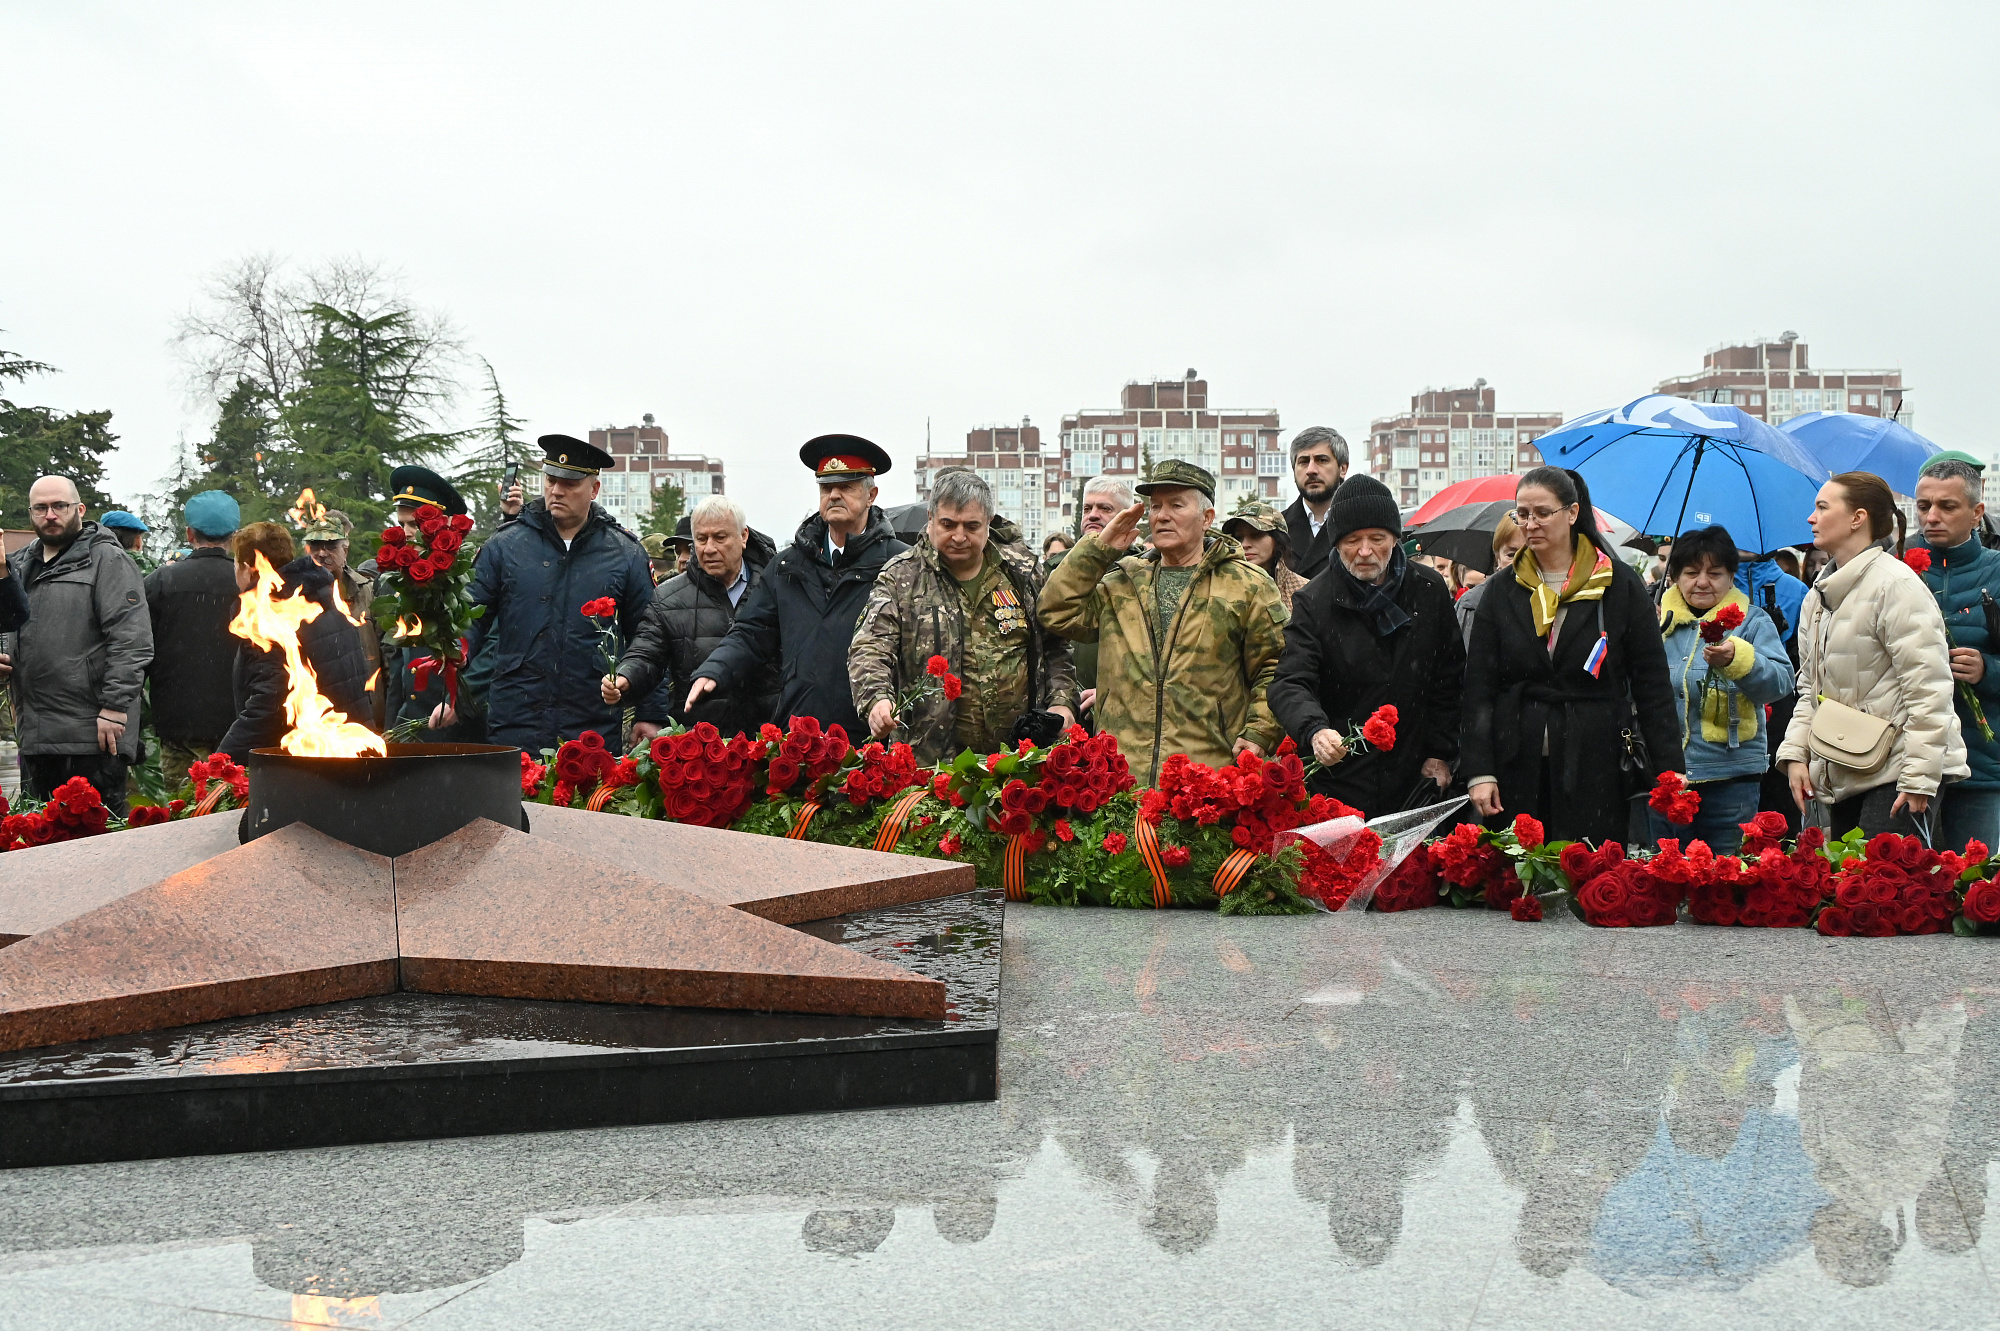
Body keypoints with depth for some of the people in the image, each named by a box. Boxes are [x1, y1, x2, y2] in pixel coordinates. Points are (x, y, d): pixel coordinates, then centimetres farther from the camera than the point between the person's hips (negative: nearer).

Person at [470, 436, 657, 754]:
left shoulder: (626, 554, 6)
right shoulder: (503, 546, 6)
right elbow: (470, 625, 8)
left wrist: (651, 716, 5)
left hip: (596, 730, 0)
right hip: (512, 727, 0)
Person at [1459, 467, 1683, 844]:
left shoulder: (1619, 583, 4)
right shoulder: (1502, 589, 9)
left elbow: (1653, 686, 4)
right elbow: (1478, 686, 6)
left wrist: (1670, 771, -3)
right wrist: (1479, 770, -3)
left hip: (1596, 769, -1)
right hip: (1518, 772, 2)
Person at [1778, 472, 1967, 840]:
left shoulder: (1896, 583, -11)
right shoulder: (1819, 596, 16)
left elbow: (1928, 688, -15)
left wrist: (1918, 779, -18)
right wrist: (1796, 754, 7)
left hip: (1896, 772, -8)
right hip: (1846, 776, 9)